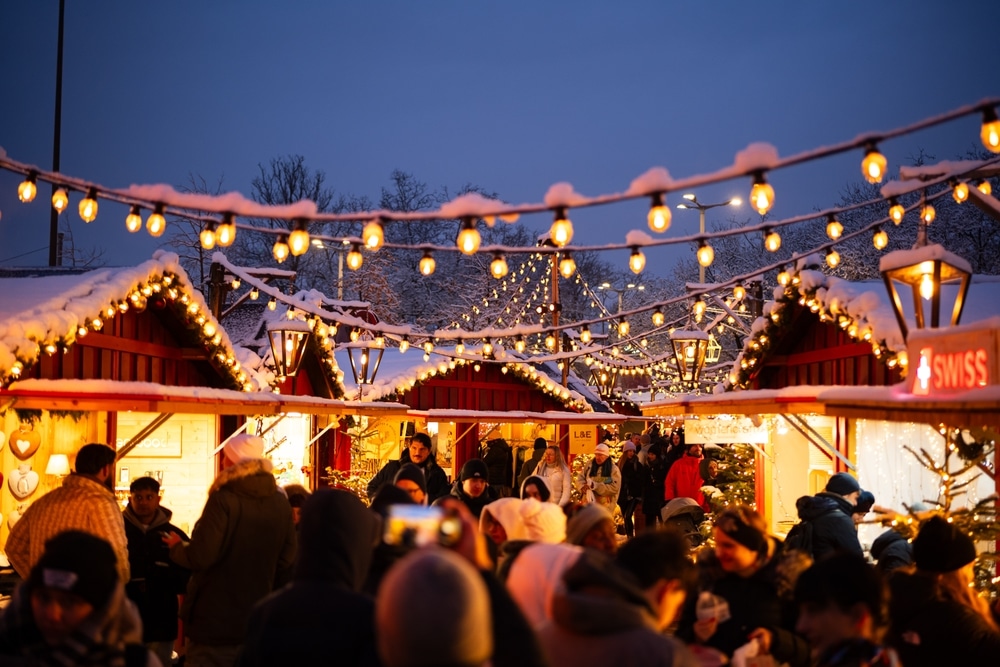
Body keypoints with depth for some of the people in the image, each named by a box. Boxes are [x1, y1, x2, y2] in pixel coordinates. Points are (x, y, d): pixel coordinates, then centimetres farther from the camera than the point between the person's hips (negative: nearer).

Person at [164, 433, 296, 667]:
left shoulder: (224, 500, -16)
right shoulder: (281, 504, 1)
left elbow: (200, 557, -18)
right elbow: (286, 563, 6)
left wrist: (177, 547, 2)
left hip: (214, 622, -5)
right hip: (257, 622, 6)